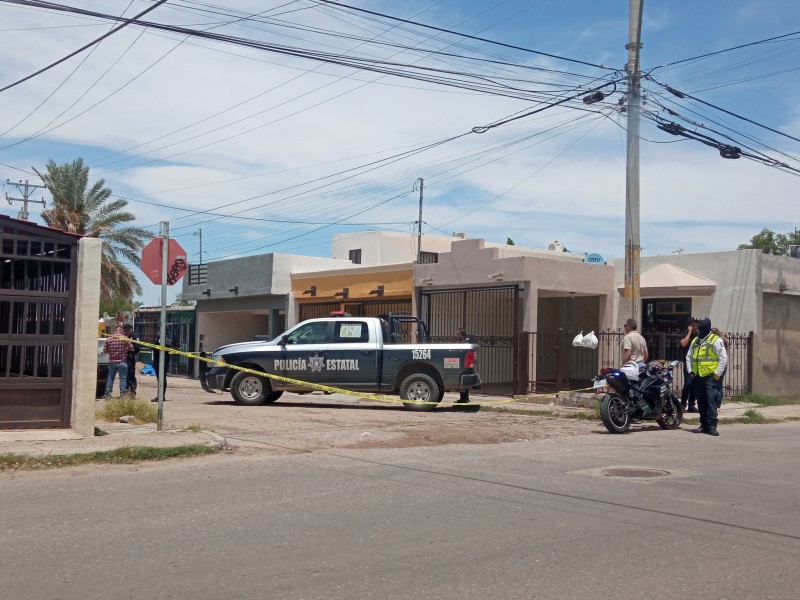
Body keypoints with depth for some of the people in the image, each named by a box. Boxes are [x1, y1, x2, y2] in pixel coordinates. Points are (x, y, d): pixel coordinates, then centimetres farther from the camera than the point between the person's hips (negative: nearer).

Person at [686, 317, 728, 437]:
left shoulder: (716, 340, -5)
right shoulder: (695, 341, 16)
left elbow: (723, 358, -8)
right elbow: (689, 356, 24)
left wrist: (717, 374, -11)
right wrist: (691, 371, 12)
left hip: (711, 377, -7)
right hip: (698, 377, 7)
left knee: (711, 401, -11)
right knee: (701, 403, 10)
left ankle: (712, 426, -11)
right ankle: (704, 425, 16)